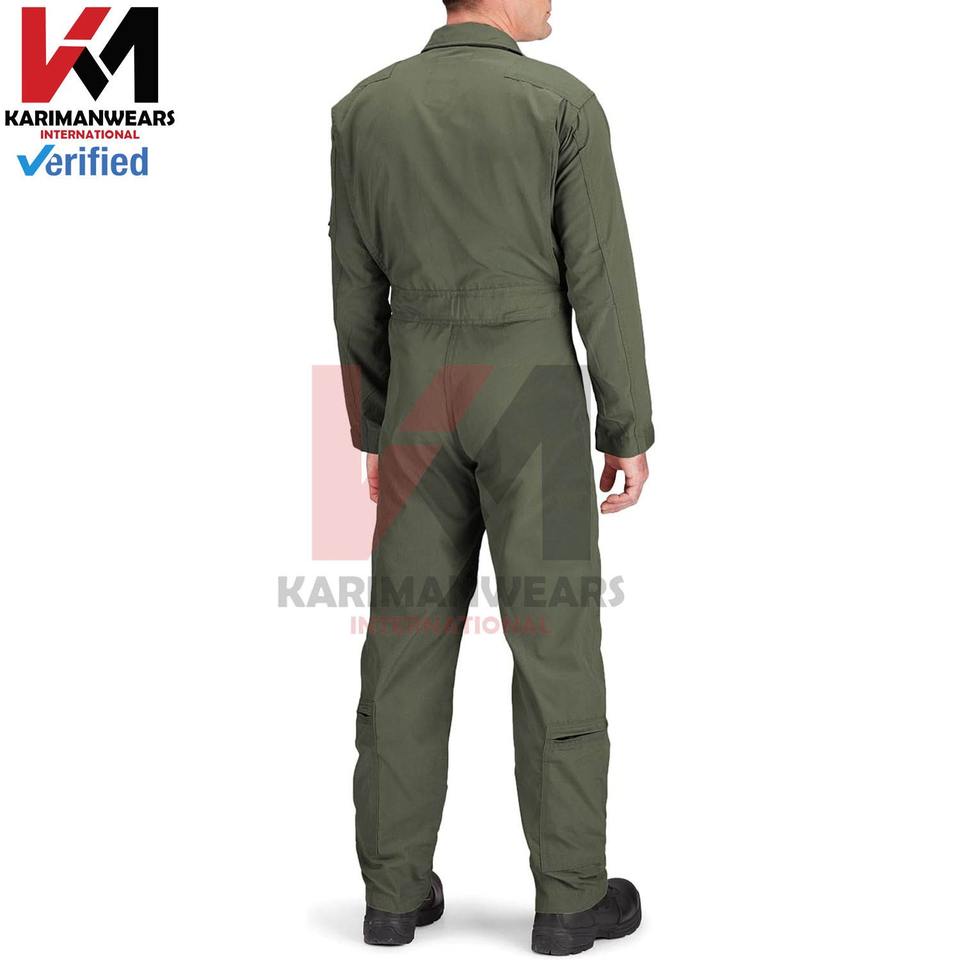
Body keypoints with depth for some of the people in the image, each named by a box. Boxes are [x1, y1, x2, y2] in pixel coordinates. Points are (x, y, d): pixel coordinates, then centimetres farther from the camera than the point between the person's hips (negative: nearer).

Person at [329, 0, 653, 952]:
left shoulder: (363, 109, 3)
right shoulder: (566, 104, -7)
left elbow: (357, 290, 6)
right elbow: (602, 280, -9)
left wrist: (374, 432, 15)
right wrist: (630, 432, -1)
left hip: (424, 402, 4)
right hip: (532, 400, -3)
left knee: (411, 638, 8)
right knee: (554, 638, 3)